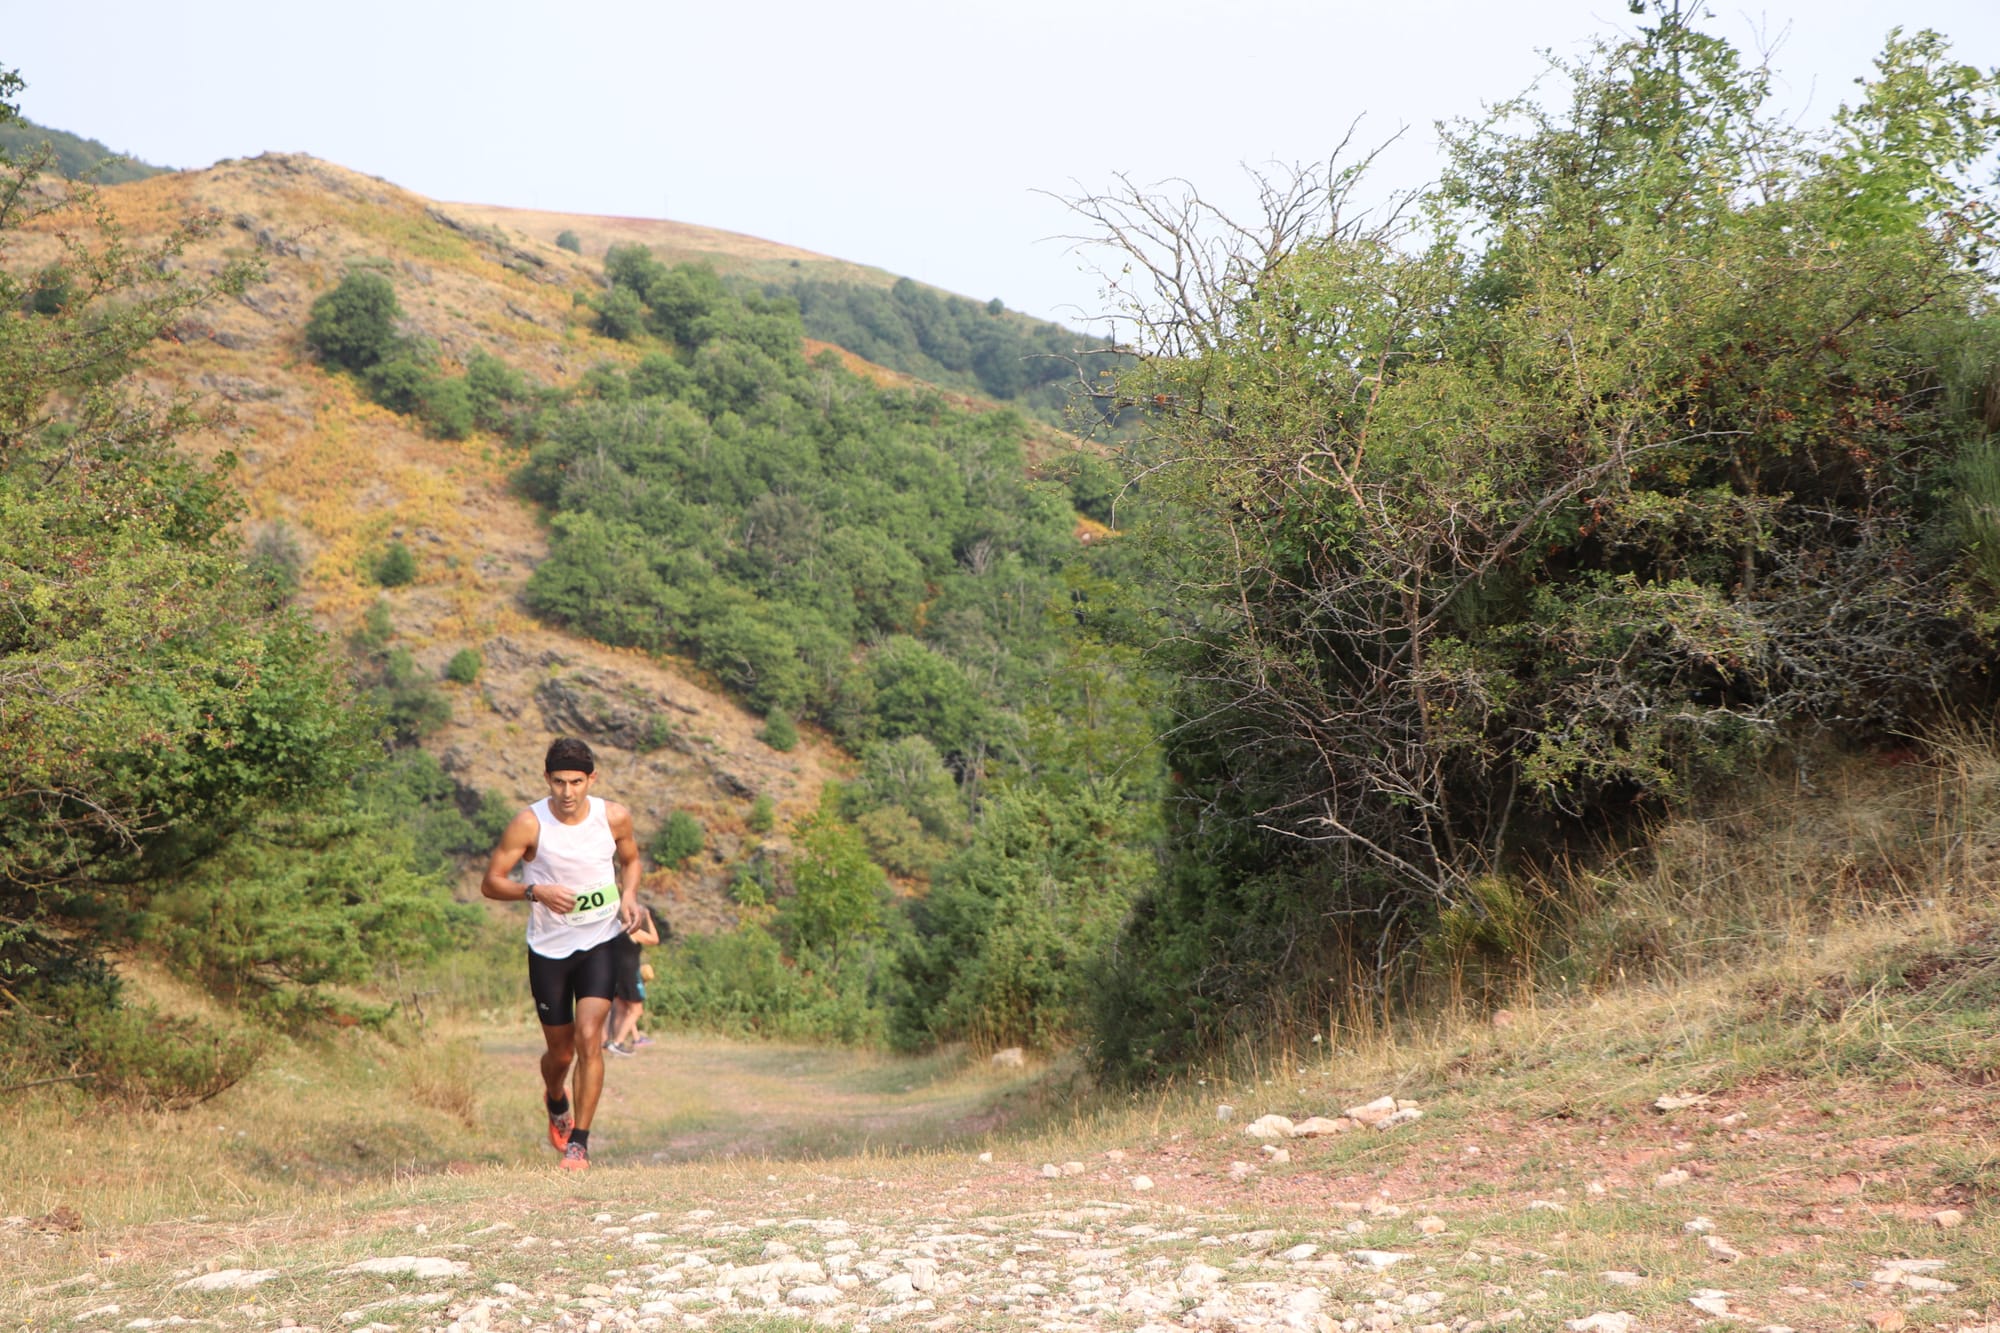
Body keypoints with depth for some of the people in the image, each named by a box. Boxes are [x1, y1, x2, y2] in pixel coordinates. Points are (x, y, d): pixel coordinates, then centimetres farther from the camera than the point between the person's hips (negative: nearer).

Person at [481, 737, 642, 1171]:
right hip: (549, 950, 0)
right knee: (560, 1051, 10)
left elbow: (630, 861, 15)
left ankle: (579, 1143, -5)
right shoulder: (529, 824, -13)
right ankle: (556, 1101, 47)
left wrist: (628, 897, -5)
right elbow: (491, 882, -8)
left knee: (589, 1038, -16)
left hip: (601, 944, 0)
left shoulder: (614, 817, -5)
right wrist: (536, 891, -25)